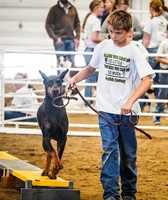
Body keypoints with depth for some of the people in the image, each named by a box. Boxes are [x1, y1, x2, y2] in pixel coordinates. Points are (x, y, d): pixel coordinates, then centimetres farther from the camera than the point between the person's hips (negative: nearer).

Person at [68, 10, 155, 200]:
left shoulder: (134, 52, -8)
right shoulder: (103, 47, 3)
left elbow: (147, 79, -16)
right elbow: (91, 68, 22)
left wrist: (130, 101, -28)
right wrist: (75, 78, 5)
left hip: (126, 111, -1)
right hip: (106, 109, 2)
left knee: (128, 153, 9)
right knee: (110, 150, -9)